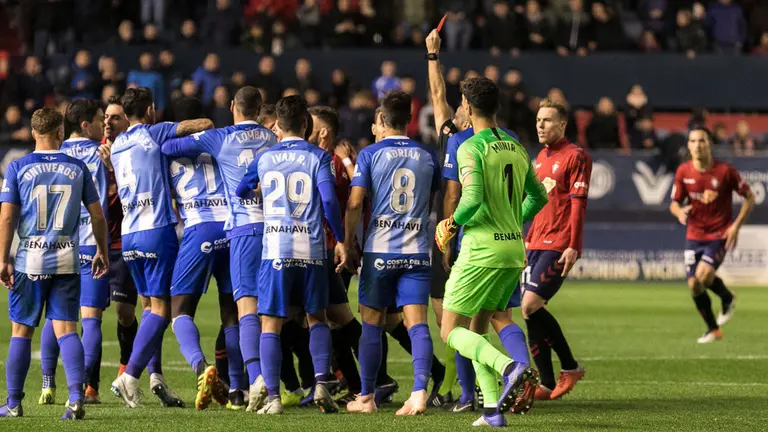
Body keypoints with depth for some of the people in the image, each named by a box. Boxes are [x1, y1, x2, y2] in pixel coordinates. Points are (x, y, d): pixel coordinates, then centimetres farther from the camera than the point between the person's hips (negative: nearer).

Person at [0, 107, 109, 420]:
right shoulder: (77, 168, 4)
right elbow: (97, 216, 8)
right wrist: (101, 252, 20)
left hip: (29, 261, -1)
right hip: (67, 261, 1)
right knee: (66, 329, 0)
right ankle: (76, 396, -15)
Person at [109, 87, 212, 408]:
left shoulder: (117, 146, 14)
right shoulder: (153, 134, -4)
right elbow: (205, 125, -7)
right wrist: (208, 130, 14)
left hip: (129, 234, 7)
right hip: (157, 230, -7)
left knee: (152, 303, 16)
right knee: (161, 308, -4)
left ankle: (155, 374, 6)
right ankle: (130, 376, -13)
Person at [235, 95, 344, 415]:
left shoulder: (263, 158, 8)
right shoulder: (317, 156, 1)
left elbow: (240, 192, 19)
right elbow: (329, 200, -9)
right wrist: (340, 240, 1)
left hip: (275, 250, 0)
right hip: (311, 250, 0)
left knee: (270, 325, 3)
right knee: (316, 318, 16)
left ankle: (273, 397, -7)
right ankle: (322, 383, -2)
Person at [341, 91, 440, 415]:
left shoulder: (370, 154, -1)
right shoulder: (427, 156, 8)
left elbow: (354, 204, -6)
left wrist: (348, 246, 3)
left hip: (380, 251, -2)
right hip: (417, 251, 2)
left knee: (372, 324, 7)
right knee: (417, 322, -4)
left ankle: (366, 398, 13)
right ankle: (419, 391, -19)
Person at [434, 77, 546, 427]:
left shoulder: (471, 148, -11)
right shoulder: (516, 148, 11)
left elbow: (472, 200, -22)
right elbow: (538, 197, 20)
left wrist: (453, 223, -3)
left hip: (482, 250, -7)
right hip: (514, 250, 7)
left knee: (451, 331, 0)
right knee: (477, 331, 16)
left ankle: (509, 367, -24)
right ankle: (493, 408, 4)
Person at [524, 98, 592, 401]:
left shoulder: (576, 157, -7)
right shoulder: (541, 157, 18)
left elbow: (578, 204, -13)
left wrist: (573, 246, -19)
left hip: (558, 246, -8)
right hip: (536, 244, 8)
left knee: (531, 306, -16)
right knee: (531, 311, 3)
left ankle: (569, 367, -1)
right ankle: (547, 384, 7)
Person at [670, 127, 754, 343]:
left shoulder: (725, 171, -12)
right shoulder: (683, 172, -4)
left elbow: (749, 197, -3)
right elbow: (675, 202, 4)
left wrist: (736, 226, -11)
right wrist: (679, 211, -21)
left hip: (719, 235, -4)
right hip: (694, 235, 4)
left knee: (703, 275, -24)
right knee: (694, 285, -1)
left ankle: (727, 298, 9)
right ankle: (713, 330, 19)